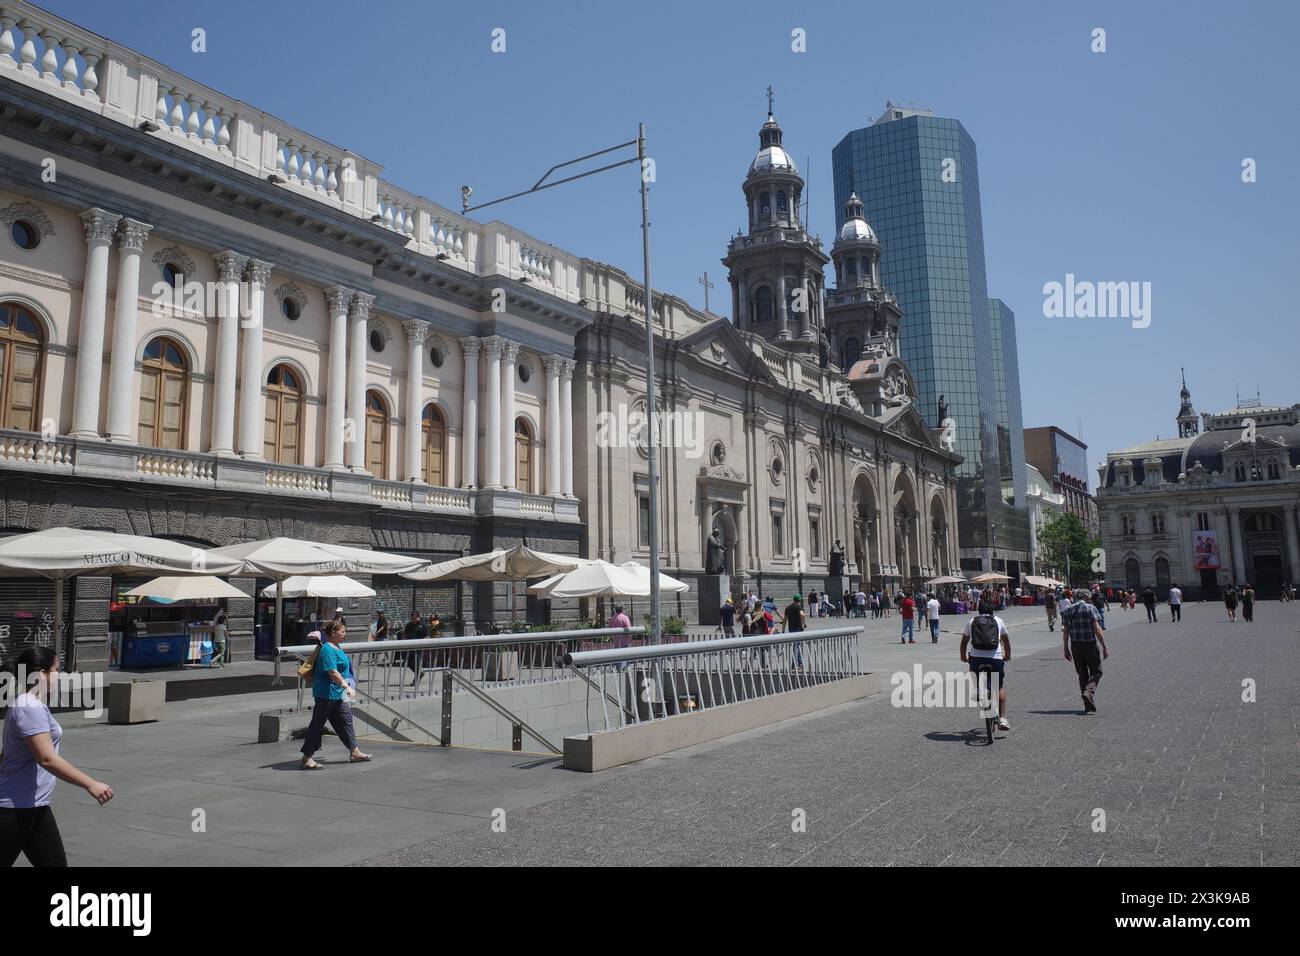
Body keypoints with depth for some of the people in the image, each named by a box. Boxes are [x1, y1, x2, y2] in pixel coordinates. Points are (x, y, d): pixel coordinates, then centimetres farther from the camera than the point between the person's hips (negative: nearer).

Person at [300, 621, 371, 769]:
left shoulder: (336, 647, 12)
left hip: (336, 694, 10)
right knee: (317, 724, -2)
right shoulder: (328, 650, -19)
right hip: (326, 693, -10)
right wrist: (347, 687, -30)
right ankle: (307, 758, 7)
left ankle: (354, 752, 23)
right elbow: (332, 672, -27)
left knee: (345, 719, 14)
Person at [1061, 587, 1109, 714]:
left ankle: (1089, 705, 13)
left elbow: (1065, 632, 6)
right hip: (1090, 644, -4)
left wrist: (1066, 649, 12)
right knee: (1096, 672, 9)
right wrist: (1104, 647, -12)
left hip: (1075, 646, 4)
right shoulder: (1090, 608, -7)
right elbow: (1097, 629, -14)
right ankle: (1088, 692, -18)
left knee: (1082, 675, 12)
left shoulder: (1068, 611, 7)